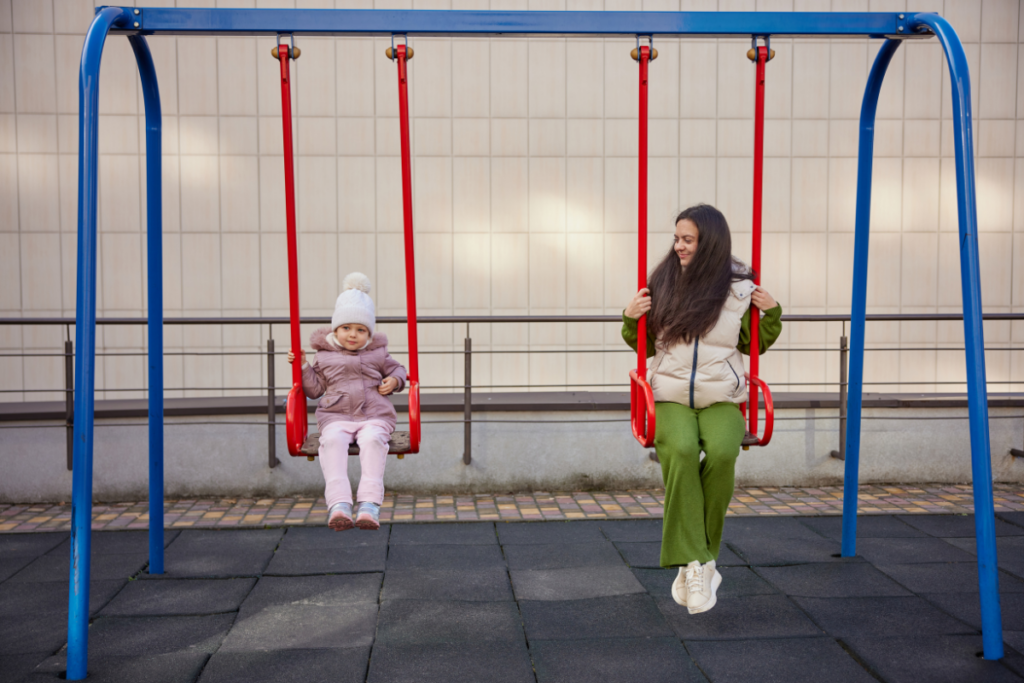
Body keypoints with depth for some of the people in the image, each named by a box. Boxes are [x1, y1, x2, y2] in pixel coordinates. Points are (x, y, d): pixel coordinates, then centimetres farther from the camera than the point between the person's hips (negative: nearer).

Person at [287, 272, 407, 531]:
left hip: (374, 415, 0)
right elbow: (315, 389, 17)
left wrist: (394, 381, 4)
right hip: (336, 416, 0)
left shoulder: (378, 354, 15)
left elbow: (398, 370, 27)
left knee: (373, 439, -34)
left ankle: (369, 503, -42)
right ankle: (339, 503, -44)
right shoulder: (325, 356, 14)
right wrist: (303, 367, 3)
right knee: (332, 440, -33)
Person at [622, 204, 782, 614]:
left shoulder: (740, 289, 5)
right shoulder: (663, 284, 8)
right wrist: (631, 320, -1)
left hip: (721, 399, 0)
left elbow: (755, 346, 17)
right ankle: (694, 564, -26)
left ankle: (698, 556, -14)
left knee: (722, 453, -32)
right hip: (670, 398, 0)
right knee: (680, 451, -32)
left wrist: (772, 314, 2)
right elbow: (646, 347, 18)